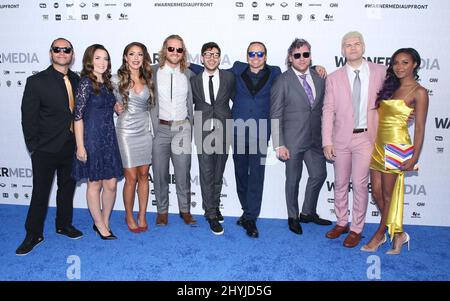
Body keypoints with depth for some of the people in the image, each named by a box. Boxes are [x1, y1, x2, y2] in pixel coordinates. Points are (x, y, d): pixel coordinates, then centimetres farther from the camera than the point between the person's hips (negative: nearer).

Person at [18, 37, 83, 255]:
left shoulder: (77, 80, 4)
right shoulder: (36, 81, -8)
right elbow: (28, 117, -7)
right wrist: (34, 146, -8)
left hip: (71, 148, 4)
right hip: (46, 150, -4)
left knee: (67, 188, 17)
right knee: (40, 192, 5)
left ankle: (64, 225, 35)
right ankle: (33, 235, 20)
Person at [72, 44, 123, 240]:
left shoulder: (107, 83, 10)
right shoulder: (85, 83, -9)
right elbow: (78, 116, -11)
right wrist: (80, 146, -14)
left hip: (109, 139, 6)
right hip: (92, 139, -6)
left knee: (111, 184, 6)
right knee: (95, 184, 6)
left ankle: (104, 222, 24)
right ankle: (100, 225, 21)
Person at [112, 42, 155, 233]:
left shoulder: (148, 80, 7)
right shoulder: (117, 80, -4)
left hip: (145, 130, 3)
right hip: (127, 131, -3)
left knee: (144, 175, 7)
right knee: (131, 178, 0)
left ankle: (142, 216, 21)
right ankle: (129, 216, 19)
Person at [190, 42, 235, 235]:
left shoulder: (229, 78, 4)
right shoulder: (194, 80, 4)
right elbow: (190, 104, 11)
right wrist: (193, 126, 6)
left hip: (224, 131, 1)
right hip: (203, 132, -1)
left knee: (218, 172, 11)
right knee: (206, 173, -3)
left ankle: (215, 206, 29)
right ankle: (211, 214, 6)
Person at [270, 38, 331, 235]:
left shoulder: (319, 78, 6)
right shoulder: (282, 81, -9)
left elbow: (322, 108, 10)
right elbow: (275, 115, -10)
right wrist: (279, 145, -14)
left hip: (315, 139, 5)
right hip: (293, 140, -5)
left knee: (319, 175, 13)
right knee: (293, 180, 7)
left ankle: (308, 213, 34)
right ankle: (293, 217, 27)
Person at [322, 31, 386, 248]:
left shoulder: (380, 72, 1)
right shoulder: (334, 78, 2)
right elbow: (328, 111, -1)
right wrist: (327, 142, -6)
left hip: (366, 138, -1)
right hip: (341, 139, 2)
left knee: (360, 185, 2)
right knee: (340, 184, 12)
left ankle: (356, 229, 19)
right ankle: (341, 223, 30)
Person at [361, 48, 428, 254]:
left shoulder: (419, 92, -7)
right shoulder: (391, 87, 13)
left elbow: (419, 128, -9)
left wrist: (414, 158, -13)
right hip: (378, 144, 7)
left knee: (388, 195, 5)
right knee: (377, 192, 9)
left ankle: (380, 234, 23)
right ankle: (398, 234, 24)